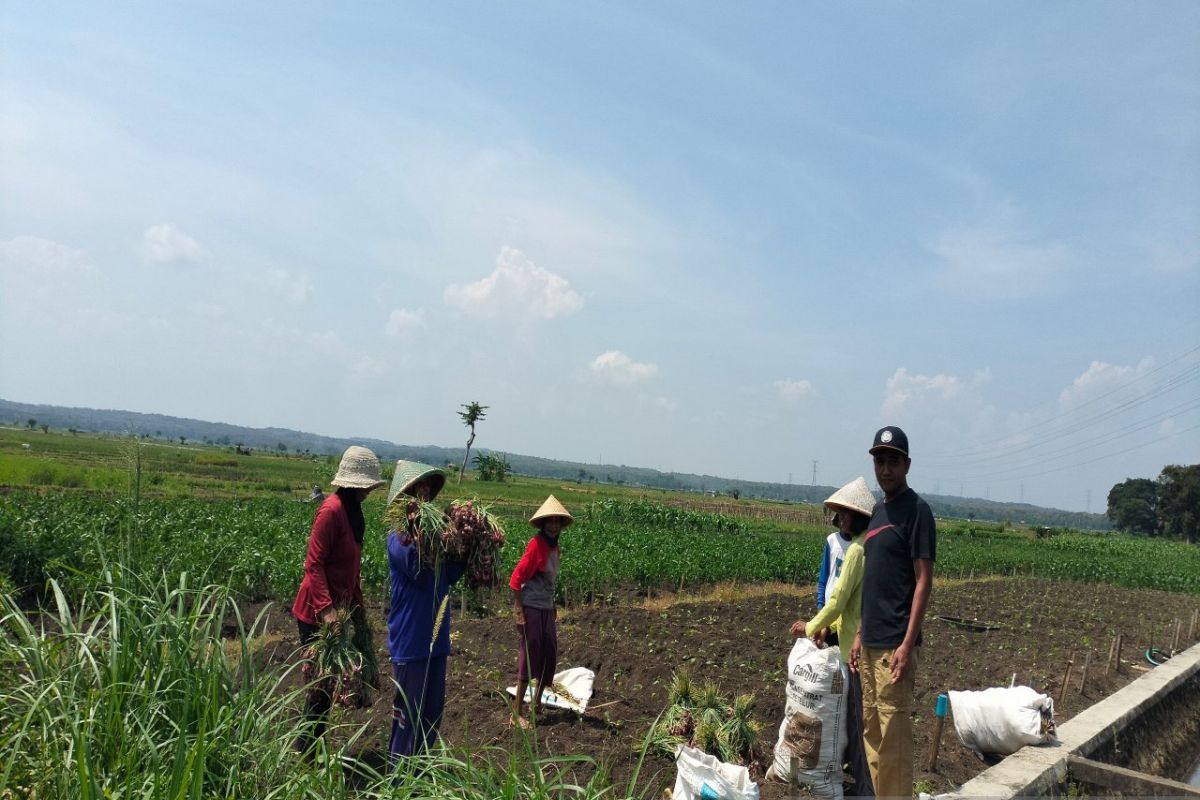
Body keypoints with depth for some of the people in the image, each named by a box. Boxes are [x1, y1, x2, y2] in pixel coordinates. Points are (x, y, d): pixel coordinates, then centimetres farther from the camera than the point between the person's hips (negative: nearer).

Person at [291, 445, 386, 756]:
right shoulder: (332, 510, -18)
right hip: (317, 612, -9)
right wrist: (326, 609, -27)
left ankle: (311, 746, 28)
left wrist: (358, 605, 16)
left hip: (337, 608, 9)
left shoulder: (352, 510, 9)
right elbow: (314, 564, -21)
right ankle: (305, 751, 14)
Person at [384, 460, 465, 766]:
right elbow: (420, 571, -26)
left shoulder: (433, 528, 6)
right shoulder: (398, 535, -12)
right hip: (410, 639, -7)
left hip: (435, 636, 7)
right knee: (408, 711, 4)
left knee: (433, 709, 17)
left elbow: (449, 576, 7)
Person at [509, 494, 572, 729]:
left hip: (546, 609, 8)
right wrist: (519, 613, -18)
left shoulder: (554, 545, 10)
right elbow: (516, 578, -16)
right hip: (532, 608, -8)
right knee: (529, 657, -4)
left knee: (550, 656, 13)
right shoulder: (536, 544, -14)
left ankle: (537, 702, 30)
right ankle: (516, 713, 5)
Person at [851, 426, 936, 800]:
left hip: (894, 644, -8)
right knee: (871, 730, 14)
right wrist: (860, 634, 16)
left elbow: (924, 581, -13)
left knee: (893, 733, -3)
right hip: (871, 642, 8)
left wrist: (907, 644, -18)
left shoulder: (916, 510, -9)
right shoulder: (878, 510, 14)